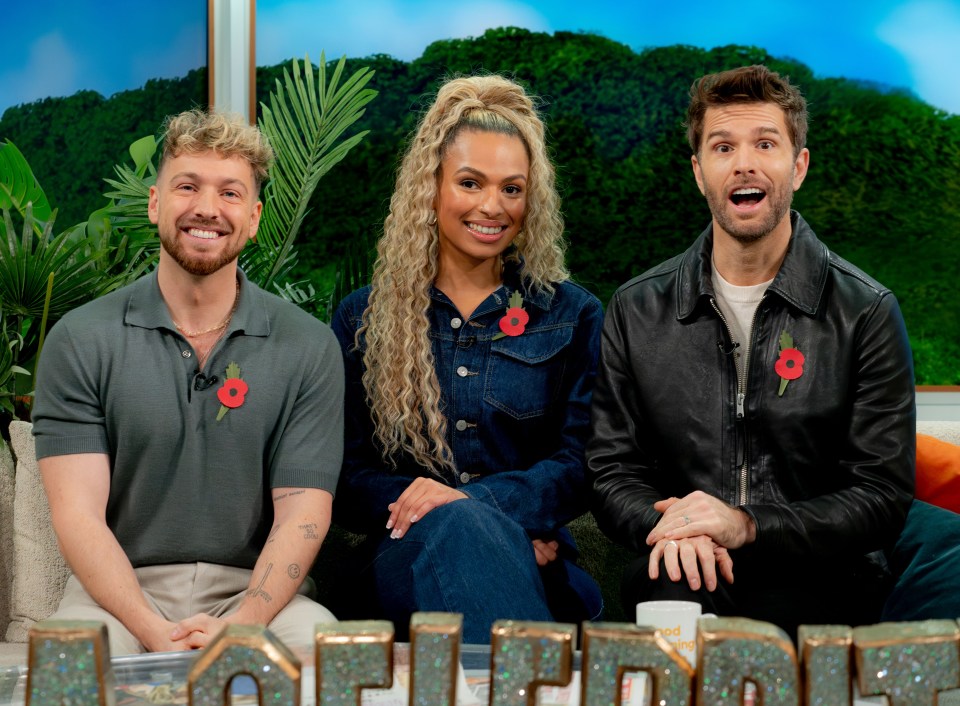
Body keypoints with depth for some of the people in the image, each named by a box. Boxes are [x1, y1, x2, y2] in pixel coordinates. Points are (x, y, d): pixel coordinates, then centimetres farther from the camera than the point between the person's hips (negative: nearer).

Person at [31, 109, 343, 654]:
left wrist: (240, 625, -21)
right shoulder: (79, 341, 2)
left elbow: (303, 511, -3)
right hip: (122, 588, -1)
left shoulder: (309, 347, 4)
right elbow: (78, 513, -6)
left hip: (254, 590, 1)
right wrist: (156, 633, -22)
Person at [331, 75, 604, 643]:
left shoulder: (573, 315, 13)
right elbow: (346, 474, 5)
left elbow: (582, 464, 4)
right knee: (456, 528, -39)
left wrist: (472, 502, -18)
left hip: (537, 564, 0)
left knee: (464, 520, -39)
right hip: (408, 557, 1)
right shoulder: (363, 318, 13)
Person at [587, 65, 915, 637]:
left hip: (818, 574, 1)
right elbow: (613, 470, 10)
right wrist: (666, 527, -15)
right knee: (673, 593, -36)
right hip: (685, 573, -1)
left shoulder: (865, 311, 1)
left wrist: (747, 525, -18)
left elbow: (883, 496, -2)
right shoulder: (638, 310, 9)